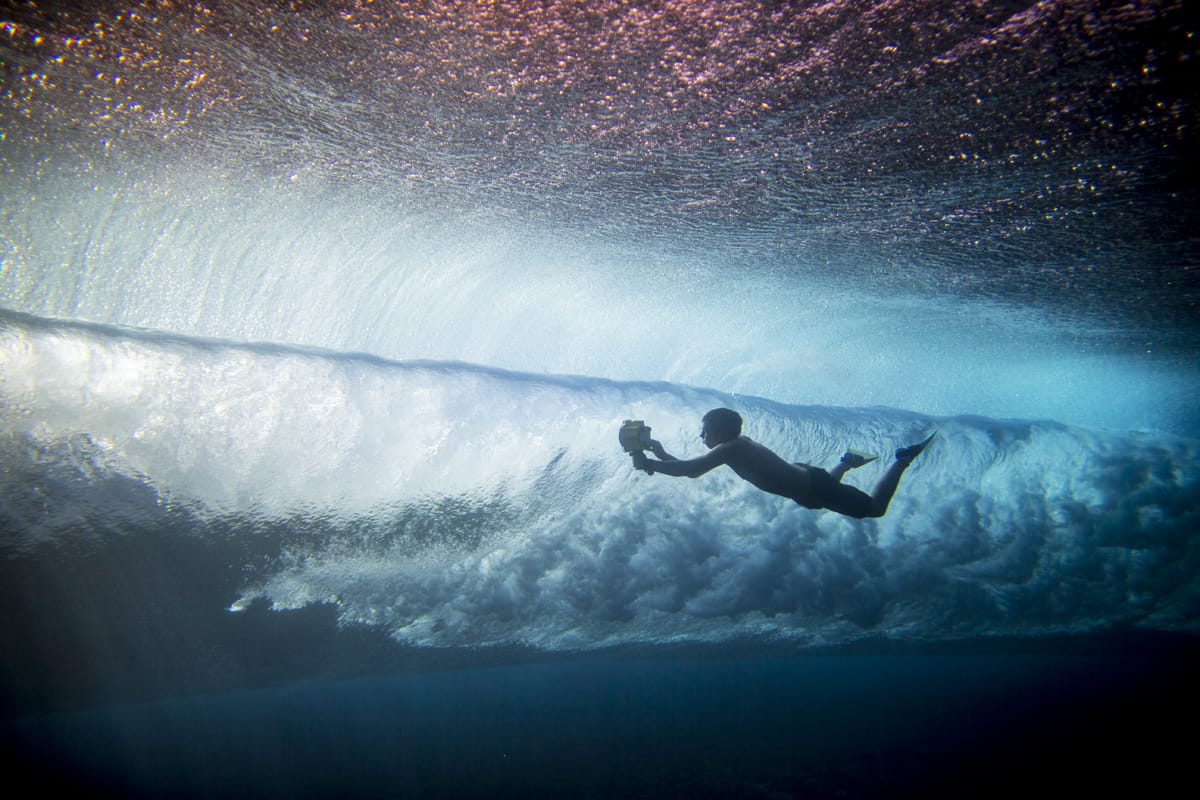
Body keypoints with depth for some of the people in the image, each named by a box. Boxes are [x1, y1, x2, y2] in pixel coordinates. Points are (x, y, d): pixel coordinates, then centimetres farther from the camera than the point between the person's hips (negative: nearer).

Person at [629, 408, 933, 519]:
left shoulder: (729, 449, -28)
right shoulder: (737, 445, -1)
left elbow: (691, 470, -37)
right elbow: (692, 466, 7)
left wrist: (648, 463, -31)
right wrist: (662, 456, -4)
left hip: (815, 488, -9)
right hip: (806, 477, 9)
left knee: (874, 508, 6)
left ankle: (902, 459, 16)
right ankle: (846, 463, 46)